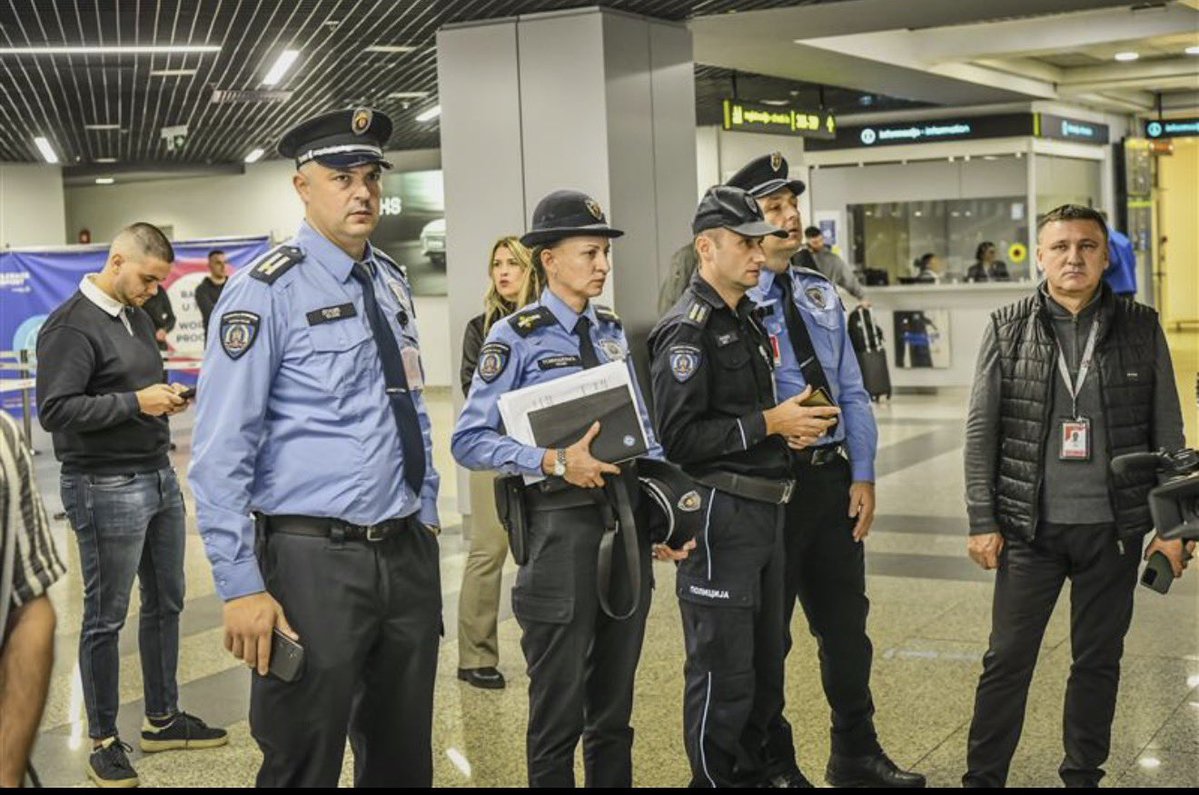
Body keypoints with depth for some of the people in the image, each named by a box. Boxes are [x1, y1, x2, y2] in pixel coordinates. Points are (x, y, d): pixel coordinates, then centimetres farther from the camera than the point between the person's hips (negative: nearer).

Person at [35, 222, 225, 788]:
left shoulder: (136, 316, 12)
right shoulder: (72, 326, -14)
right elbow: (55, 411, -20)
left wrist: (166, 396, 2)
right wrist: (136, 402, -21)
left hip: (159, 478, 9)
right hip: (106, 488, -8)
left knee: (165, 603, 15)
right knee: (106, 618, 3)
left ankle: (162, 720, 30)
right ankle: (103, 740, 15)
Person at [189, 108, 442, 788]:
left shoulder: (393, 283, 11)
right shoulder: (268, 292, -11)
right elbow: (222, 451, -14)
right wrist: (242, 587, -17)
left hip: (409, 554, 7)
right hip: (313, 560, -6)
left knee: (405, 759, 17)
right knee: (304, 766, 4)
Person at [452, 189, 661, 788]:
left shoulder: (612, 332, 11)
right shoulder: (517, 336, -8)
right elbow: (470, 441, -14)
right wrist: (554, 462, -24)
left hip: (628, 518, 6)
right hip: (562, 522, -6)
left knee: (615, 699, 17)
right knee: (559, 708, 5)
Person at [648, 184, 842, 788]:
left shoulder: (745, 320, 16)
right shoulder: (687, 329, -14)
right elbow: (678, 437, -21)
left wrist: (793, 422, 7)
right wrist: (769, 424, -18)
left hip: (764, 511, 9)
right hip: (719, 516, -9)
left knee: (765, 664, 17)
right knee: (723, 674, -1)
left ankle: (755, 772, 29)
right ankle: (717, 778, 10)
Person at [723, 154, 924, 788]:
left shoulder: (821, 293, 10)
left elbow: (852, 390, 10)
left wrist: (863, 475, 4)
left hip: (832, 477, 7)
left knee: (846, 622, 17)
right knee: (767, 634, 8)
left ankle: (857, 755, 34)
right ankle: (774, 765, 26)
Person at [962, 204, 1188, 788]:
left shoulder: (1141, 329, 2)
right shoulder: (1008, 329, -1)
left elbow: (1167, 432, 4)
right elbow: (981, 431, 0)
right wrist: (982, 521, -4)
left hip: (1115, 528, 1)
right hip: (1030, 528, -1)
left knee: (1098, 661, 11)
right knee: (1007, 661, 4)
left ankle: (1083, 775, 25)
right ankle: (982, 776, 15)